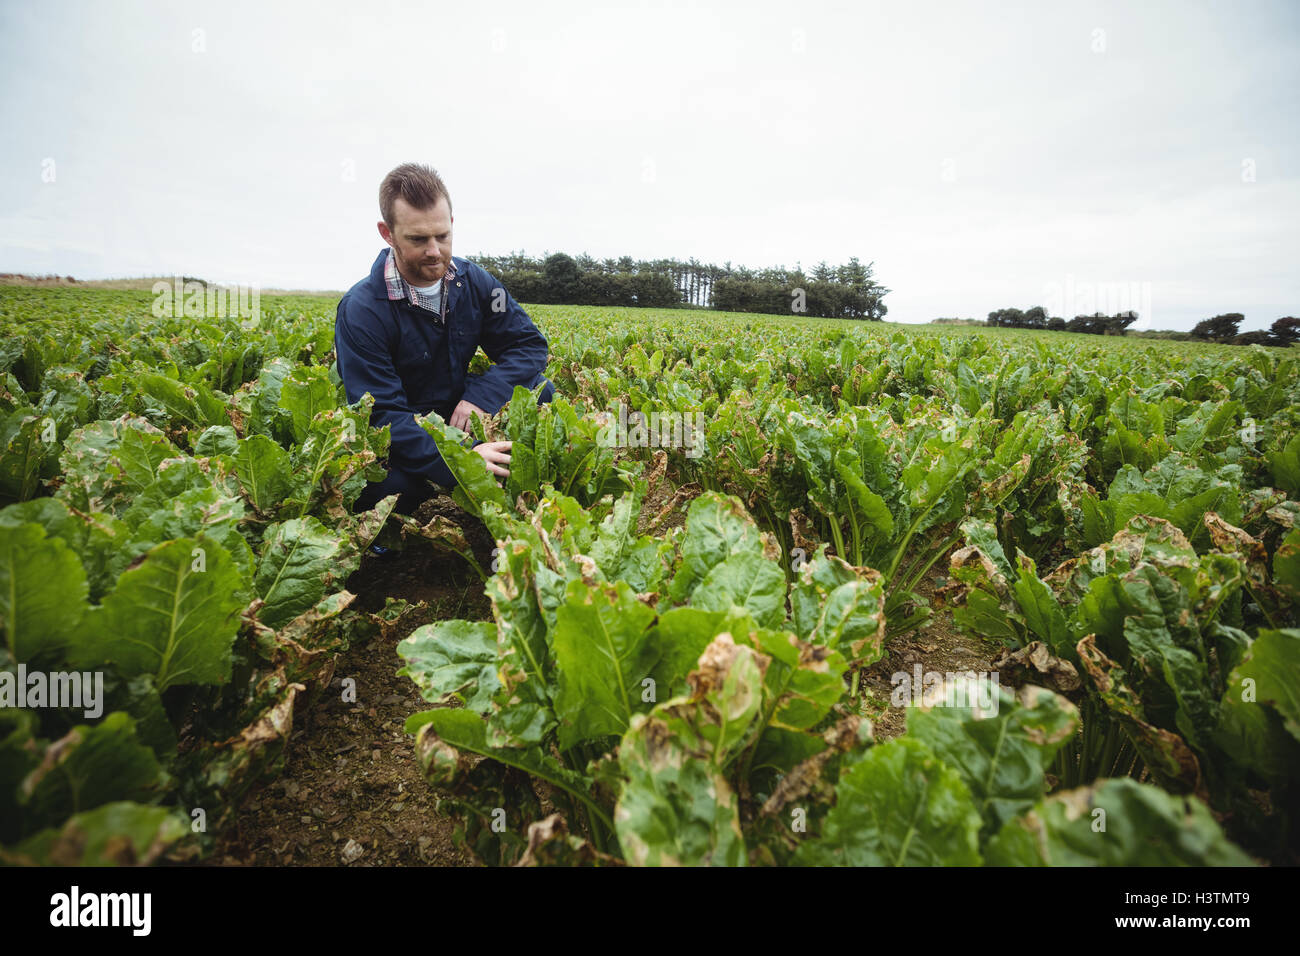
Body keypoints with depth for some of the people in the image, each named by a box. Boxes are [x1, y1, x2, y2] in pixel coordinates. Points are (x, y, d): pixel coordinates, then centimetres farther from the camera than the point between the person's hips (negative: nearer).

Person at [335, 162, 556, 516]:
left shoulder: (473, 281, -5)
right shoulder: (361, 311, -20)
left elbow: (531, 345, -4)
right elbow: (381, 415, -27)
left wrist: (482, 394, -25)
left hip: (463, 414, 5)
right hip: (408, 442, -4)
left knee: (541, 390, -17)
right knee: (392, 484, -39)